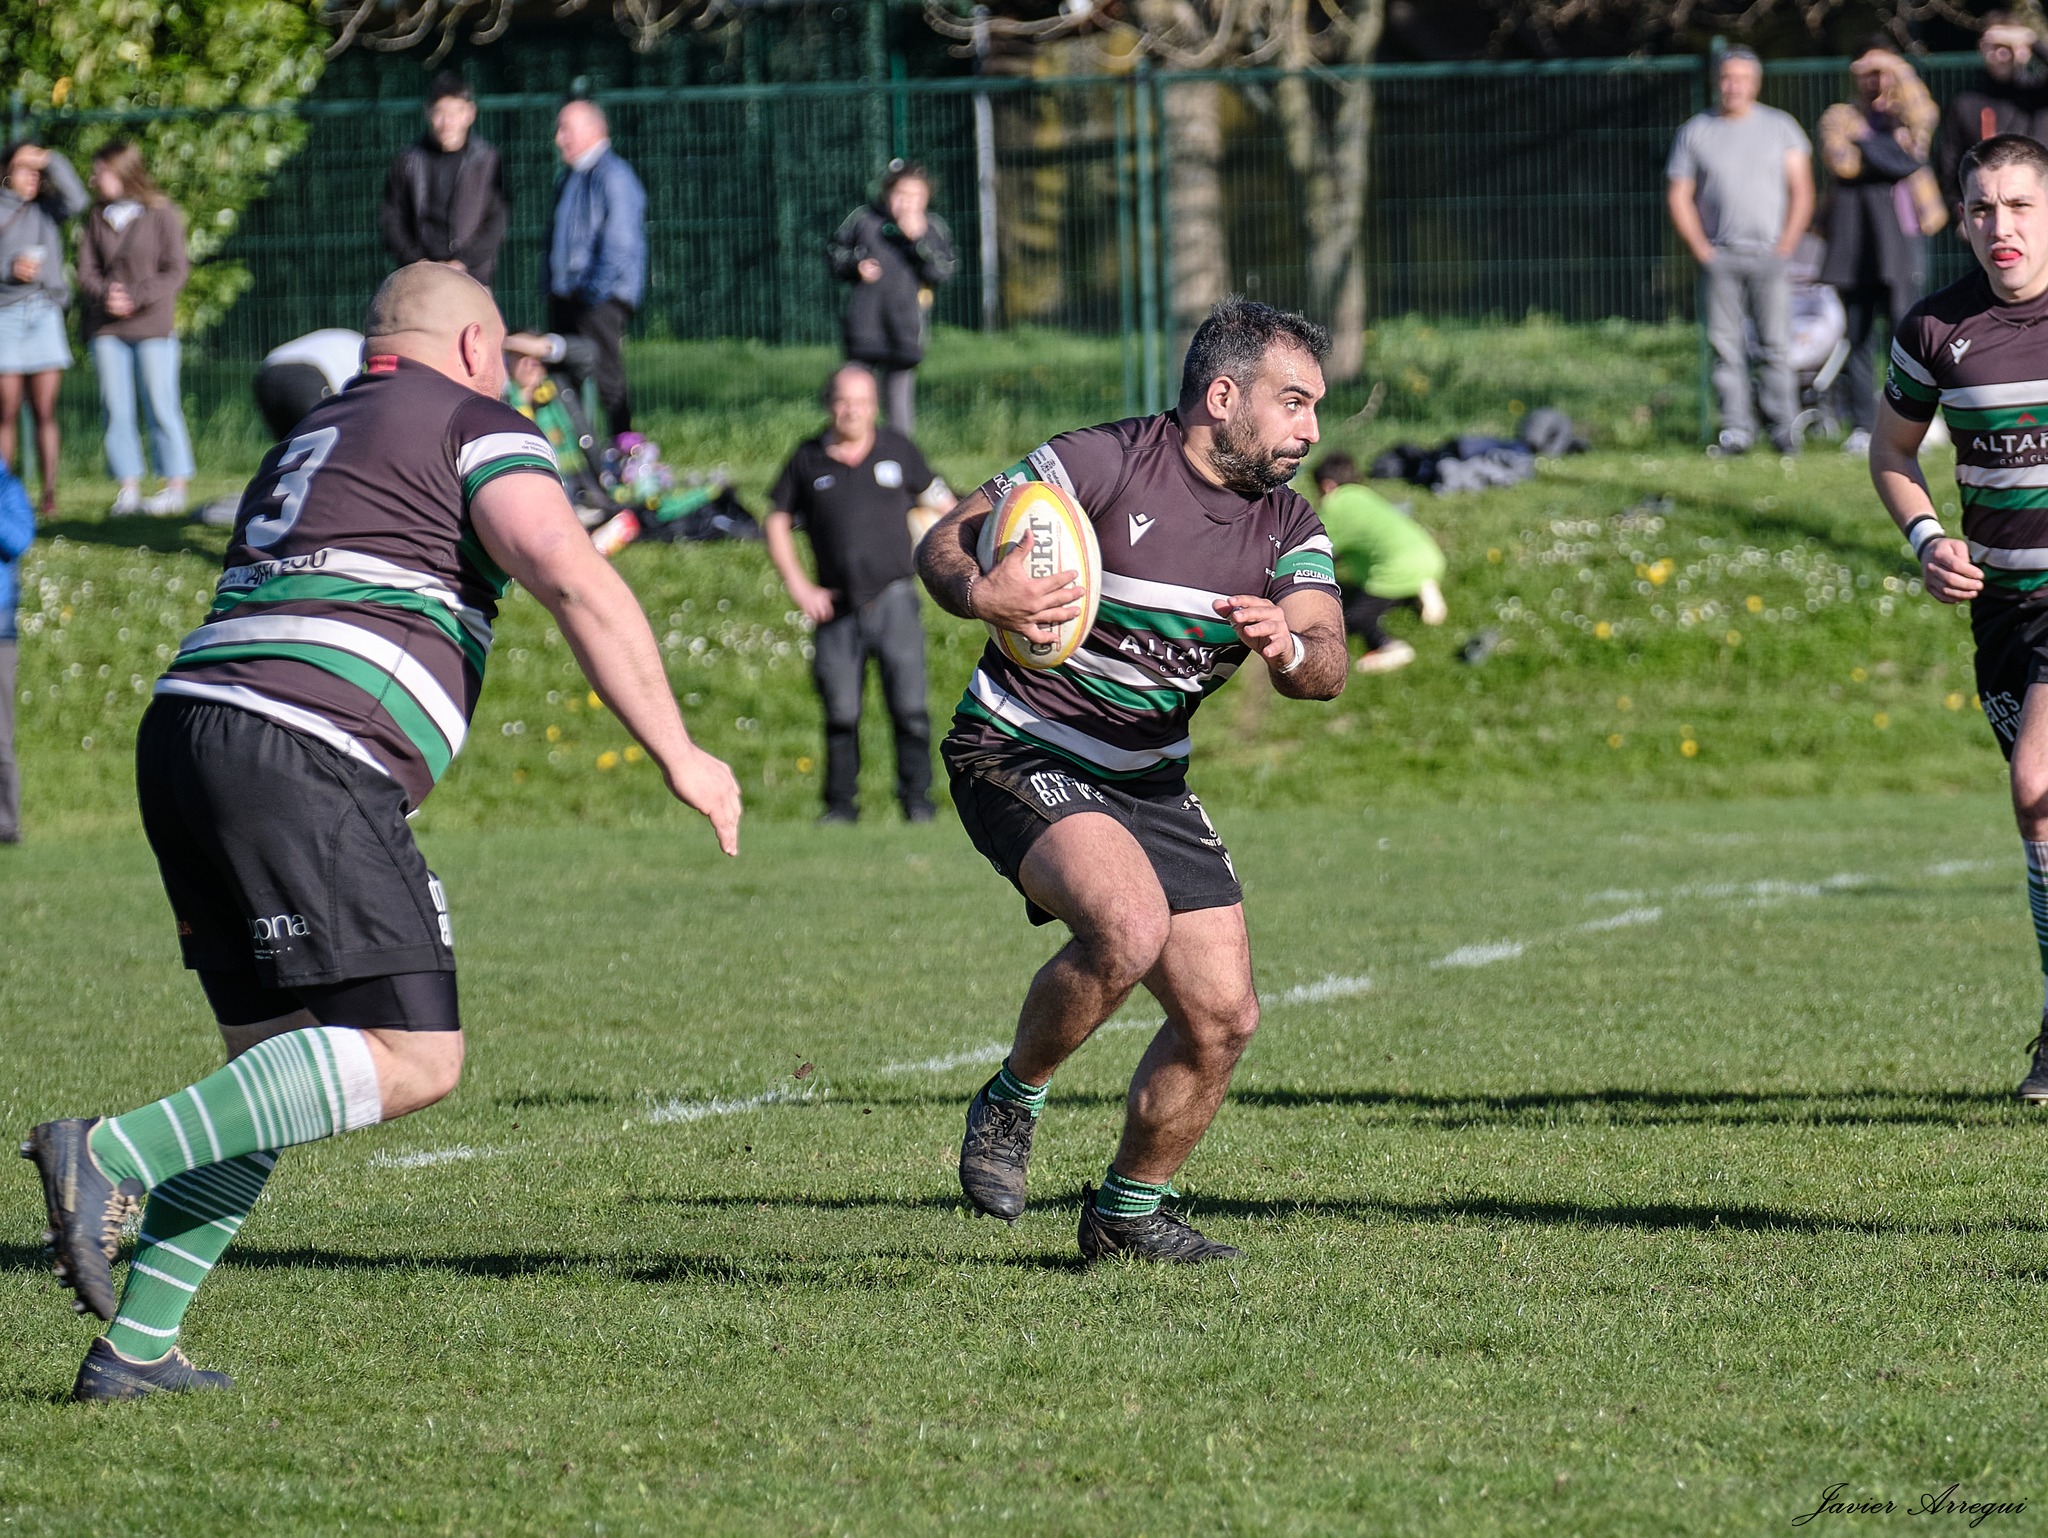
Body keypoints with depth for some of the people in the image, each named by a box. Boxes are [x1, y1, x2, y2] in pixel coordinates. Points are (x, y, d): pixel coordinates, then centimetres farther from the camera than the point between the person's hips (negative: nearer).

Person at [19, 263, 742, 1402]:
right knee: (412, 1060, -13)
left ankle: (135, 1347, 10)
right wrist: (679, 755, -6)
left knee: (279, 1058, 17)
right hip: (304, 761, -9)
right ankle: (110, 1157, -24)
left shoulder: (309, 444, 31)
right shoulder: (474, 425, 6)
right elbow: (577, 583, -9)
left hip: (184, 731, 9)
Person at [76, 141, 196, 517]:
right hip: (106, 329, 4)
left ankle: (176, 486, 5)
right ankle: (128, 487, 9)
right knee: (116, 409, 4)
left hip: (153, 326, -4)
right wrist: (105, 295, -15)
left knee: (161, 407, -2)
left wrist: (135, 299, -16)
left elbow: (175, 272, -6)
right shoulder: (98, 218, 8)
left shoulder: (162, 214, -4)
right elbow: (86, 271, 6)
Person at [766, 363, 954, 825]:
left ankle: (917, 800, 4)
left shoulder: (897, 450, 5)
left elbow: (942, 503, 17)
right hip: (837, 607, 1)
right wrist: (798, 587, 4)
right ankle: (841, 805, 10)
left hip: (893, 599, -1)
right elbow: (776, 522, 13)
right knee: (841, 713, 0)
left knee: (909, 708, -6)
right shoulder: (809, 460, 5)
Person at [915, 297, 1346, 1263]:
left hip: (1150, 781, 7)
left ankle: (1127, 1213, 23)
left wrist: (1289, 648, -33)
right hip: (1018, 751, -7)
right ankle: (1011, 1103, -6)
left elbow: (1327, 667, -9)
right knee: (1129, 926, -32)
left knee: (1222, 1015, 1)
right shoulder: (1105, 462, -14)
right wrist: (978, 592, -36)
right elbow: (944, 542, -13)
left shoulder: (1288, 529, 3)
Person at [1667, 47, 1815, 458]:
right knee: (1726, 346, -3)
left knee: (1776, 344, -7)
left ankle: (1784, 429, -5)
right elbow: (1678, 198, 10)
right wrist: (1702, 251, 0)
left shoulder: (1780, 127, 8)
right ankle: (1736, 430, 0)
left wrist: (1785, 246, -4)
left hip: (1769, 255, -1)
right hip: (1721, 255, 1)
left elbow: (1801, 192, 6)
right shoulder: (1696, 132, 9)